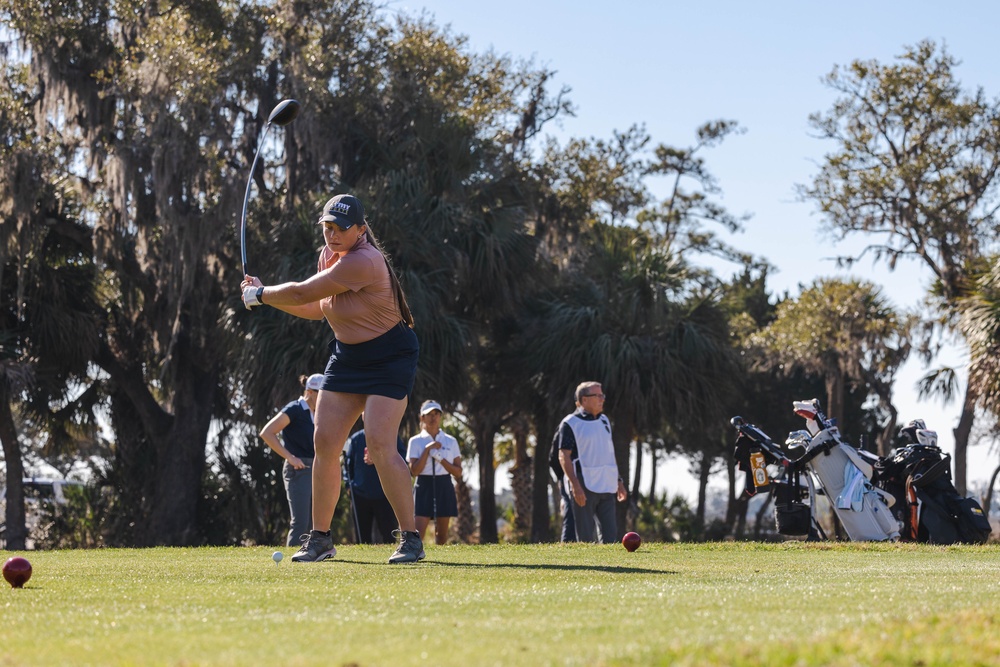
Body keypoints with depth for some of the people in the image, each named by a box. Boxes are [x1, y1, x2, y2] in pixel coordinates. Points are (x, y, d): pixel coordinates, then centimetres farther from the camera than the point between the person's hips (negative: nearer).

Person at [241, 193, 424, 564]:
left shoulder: (362, 262, -27)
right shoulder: (329, 255, 4)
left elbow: (302, 293, -23)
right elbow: (317, 309, 16)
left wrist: (258, 295, -7)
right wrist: (265, 293, 7)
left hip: (389, 360, -9)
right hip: (347, 357, 9)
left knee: (380, 445, -19)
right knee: (325, 443, 1)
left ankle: (411, 539, -12)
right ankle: (320, 539, 10)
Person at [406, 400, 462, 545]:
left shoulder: (450, 441, 7)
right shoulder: (415, 441, 2)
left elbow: (458, 472, 3)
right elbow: (414, 471, -7)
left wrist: (440, 459, -11)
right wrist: (427, 450, -13)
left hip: (444, 488, 3)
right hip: (424, 486, -3)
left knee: (442, 535, 7)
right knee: (418, 533, -15)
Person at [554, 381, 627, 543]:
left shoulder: (604, 421, 15)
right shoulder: (570, 423, -6)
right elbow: (564, 457, -12)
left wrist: (618, 481, 16)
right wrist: (575, 485, -22)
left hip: (606, 487, 7)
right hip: (584, 487, -6)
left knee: (610, 534, 3)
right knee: (586, 537, -4)